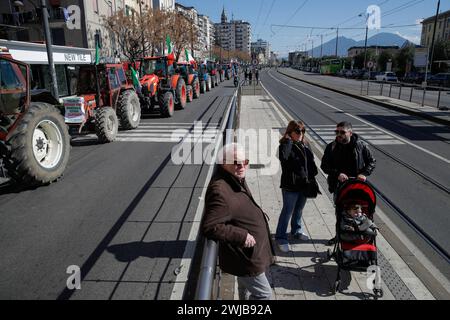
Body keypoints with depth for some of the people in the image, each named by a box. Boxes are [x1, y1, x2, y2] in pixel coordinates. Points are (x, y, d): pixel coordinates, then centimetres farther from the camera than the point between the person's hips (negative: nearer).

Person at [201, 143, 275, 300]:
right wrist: (242, 236, -30)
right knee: (264, 294, 4)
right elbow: (209, 227, -34)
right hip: (244, 258, -10)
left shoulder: (237, 181, 1)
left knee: (245, 288, 31)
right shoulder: (220, 191, -32)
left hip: (245, 253, 10)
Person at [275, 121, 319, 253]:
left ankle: (296, 231, 42)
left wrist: (311, 179, 10)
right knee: (287, 211, 1)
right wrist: (288, 140, -29)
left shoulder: (305, 145, 6)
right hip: (291, 186, -7)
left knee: (299, 210, 22)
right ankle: (281, 238, 14)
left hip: (304, 184, 7)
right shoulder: (285, 145, -15)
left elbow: (311, 163, 14)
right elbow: (283, 156, -38)